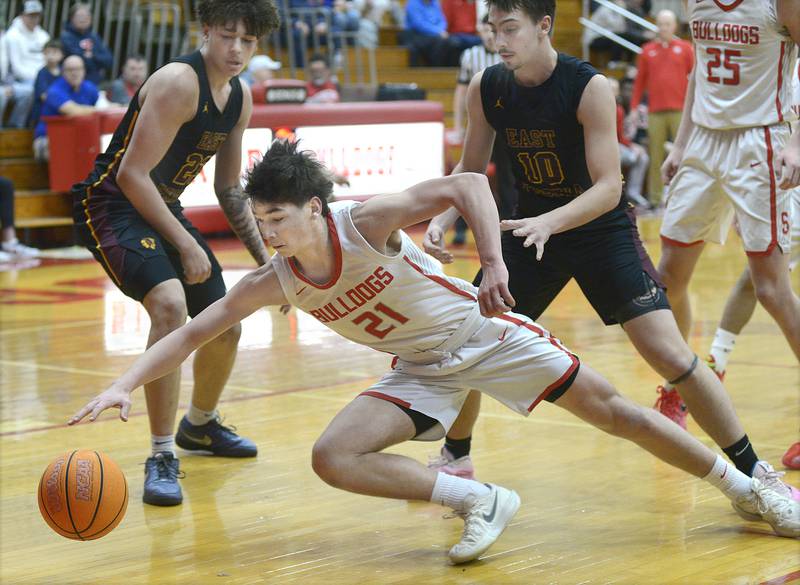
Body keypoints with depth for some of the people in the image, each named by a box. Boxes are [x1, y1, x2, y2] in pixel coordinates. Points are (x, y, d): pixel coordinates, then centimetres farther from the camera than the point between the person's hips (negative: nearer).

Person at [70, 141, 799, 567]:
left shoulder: (367, 222, -26)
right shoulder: (274, 282, -12)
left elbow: (466, 184, -31)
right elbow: (193, 331, -9)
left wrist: (494, 263, -43)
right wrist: (125, 384, -20)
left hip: (483, 332, -4)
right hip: (424, 371, 5)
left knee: (609, 410, -1)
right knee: (333, 457, -16)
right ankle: (480, 501, -10)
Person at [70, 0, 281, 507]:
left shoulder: (240, 97, 4)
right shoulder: (179, 83, -23)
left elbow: (229, 187, 15)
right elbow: (132, 174, -25)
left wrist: (264, 257, 8)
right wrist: (186, 245, -23)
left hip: (163, 208, 9)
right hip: (112, 204, -9)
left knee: (225, 328, 13)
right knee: (170, 303, -32)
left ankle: (200, 426, 44)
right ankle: (162, 459, -23)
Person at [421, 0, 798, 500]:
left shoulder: (589, 87, -23)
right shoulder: (486, 89, -9)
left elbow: (608, 188, -24)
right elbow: (471, 171, 4)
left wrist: (550, 222, -40)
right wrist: (441, 220, -15)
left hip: (602, 229, -4)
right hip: (532, 228, 5)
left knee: (670, 354, -14)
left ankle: (753, 471, -2)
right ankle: (456, 455, 28)